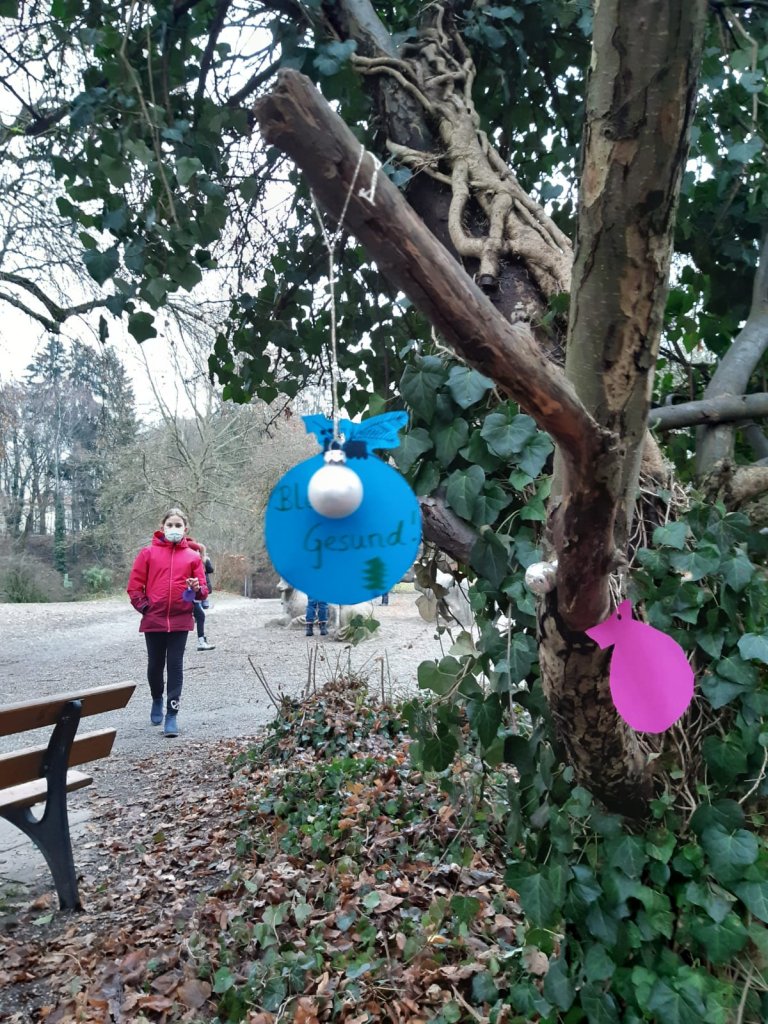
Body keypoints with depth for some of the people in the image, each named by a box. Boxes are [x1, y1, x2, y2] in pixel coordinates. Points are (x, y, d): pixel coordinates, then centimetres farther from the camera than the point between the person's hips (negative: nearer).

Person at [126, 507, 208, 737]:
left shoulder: (192, 556, 3)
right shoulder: (149, 553, 1)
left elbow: (203, 589, 6)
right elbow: (134, 585, 4)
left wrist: (197, 588, -15)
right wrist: (144, 606, -3)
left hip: (180, 620, 0)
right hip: (153, 619, 1)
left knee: (175, 666, 1)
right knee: (155, 664, 13)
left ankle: (172, 715, 6)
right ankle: (157, 700, 39)